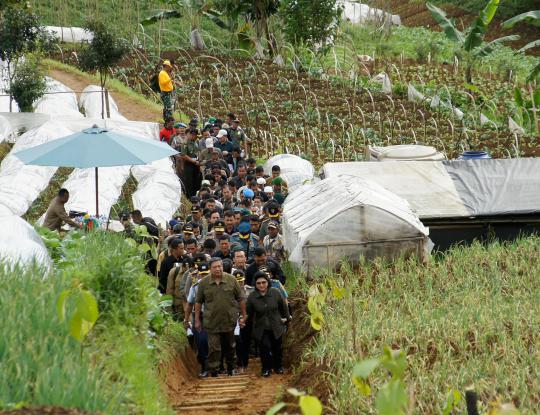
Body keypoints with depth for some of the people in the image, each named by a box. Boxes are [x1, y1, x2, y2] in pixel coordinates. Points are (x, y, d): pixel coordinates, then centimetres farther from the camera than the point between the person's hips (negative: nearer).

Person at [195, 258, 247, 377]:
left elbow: (241, 299, 5)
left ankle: (231, 367, 34)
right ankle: (214, 372, 2)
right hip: (212, 322, -1)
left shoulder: (231, 280, -1)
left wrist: (244, 316, 5)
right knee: (213, 348, -4)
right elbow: (198, 302, 5)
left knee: (229, 346, 16)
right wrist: (197, 320, 5)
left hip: (229, 320, 1)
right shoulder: (204, 282, -1)